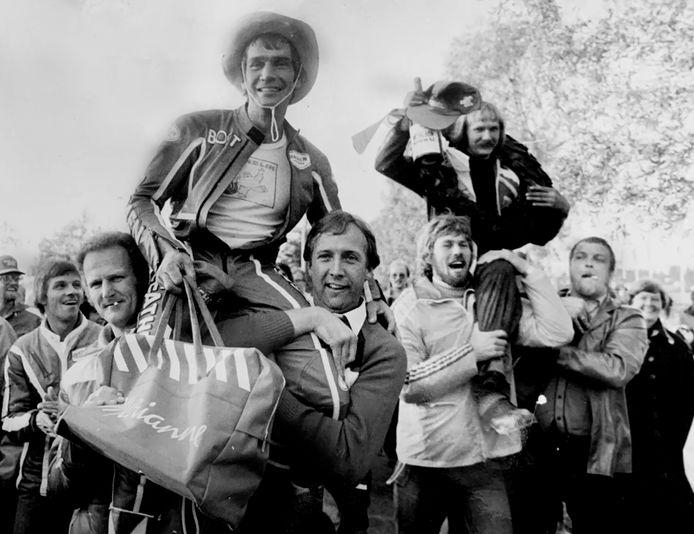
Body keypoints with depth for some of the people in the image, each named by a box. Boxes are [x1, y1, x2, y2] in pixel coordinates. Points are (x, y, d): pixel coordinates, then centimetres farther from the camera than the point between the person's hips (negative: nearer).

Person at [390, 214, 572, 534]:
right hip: (426, 460, -2)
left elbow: (557, 333, -5)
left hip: (488, 458, 3)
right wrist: (472, 353, -18)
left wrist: (526, 272, -8)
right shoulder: (409, 307, -4)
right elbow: (408, 386, -15)